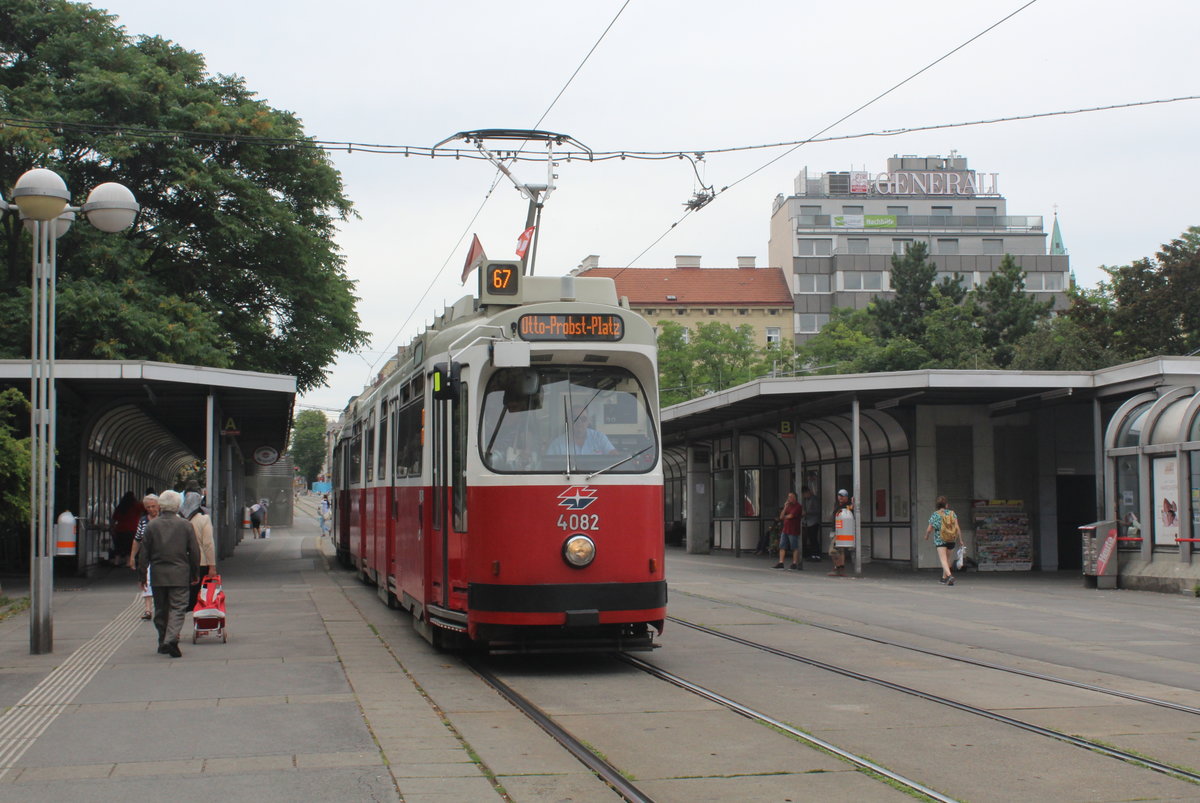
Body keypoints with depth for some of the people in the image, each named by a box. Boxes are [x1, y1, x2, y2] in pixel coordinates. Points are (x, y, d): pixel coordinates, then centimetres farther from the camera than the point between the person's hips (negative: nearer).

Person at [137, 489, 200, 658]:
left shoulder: (151, 526, 0)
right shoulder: (186, 525, -3)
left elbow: (144, 553, 2)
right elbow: (194, 551, 0)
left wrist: (143, 575, 10)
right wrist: (195, 574, 10)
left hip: (158, 575, 2)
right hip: (180, 575, -2)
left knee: (161, 610, 13)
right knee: (177, 608, -3)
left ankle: (163, 643, 19)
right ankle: (171, 639, -22)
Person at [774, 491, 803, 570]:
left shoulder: (798, 506, -8)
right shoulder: (788, 505, 17)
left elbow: (790, 516, -15)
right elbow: (781, 516, 11)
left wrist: (784, 517, 6)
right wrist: (785, 507, -1)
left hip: (793, 531, -8)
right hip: (785, 529, 8)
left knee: (795, 548, -1)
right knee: (782, 546, 4)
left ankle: (795, 563, 4)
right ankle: (781, 563, 5)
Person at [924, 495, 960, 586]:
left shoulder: (935, 515, -1)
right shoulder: (952, 513, 3)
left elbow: (929, 529, 3)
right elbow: (956, 527, -5)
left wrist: (926, 536, 23)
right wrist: (959, 540, 0)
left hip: (940, 540, -3)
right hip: (952, 540, 4)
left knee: (943, 560, -10)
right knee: (947, 558, 20)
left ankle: (950, 575, -32)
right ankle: (944, 578, 28)